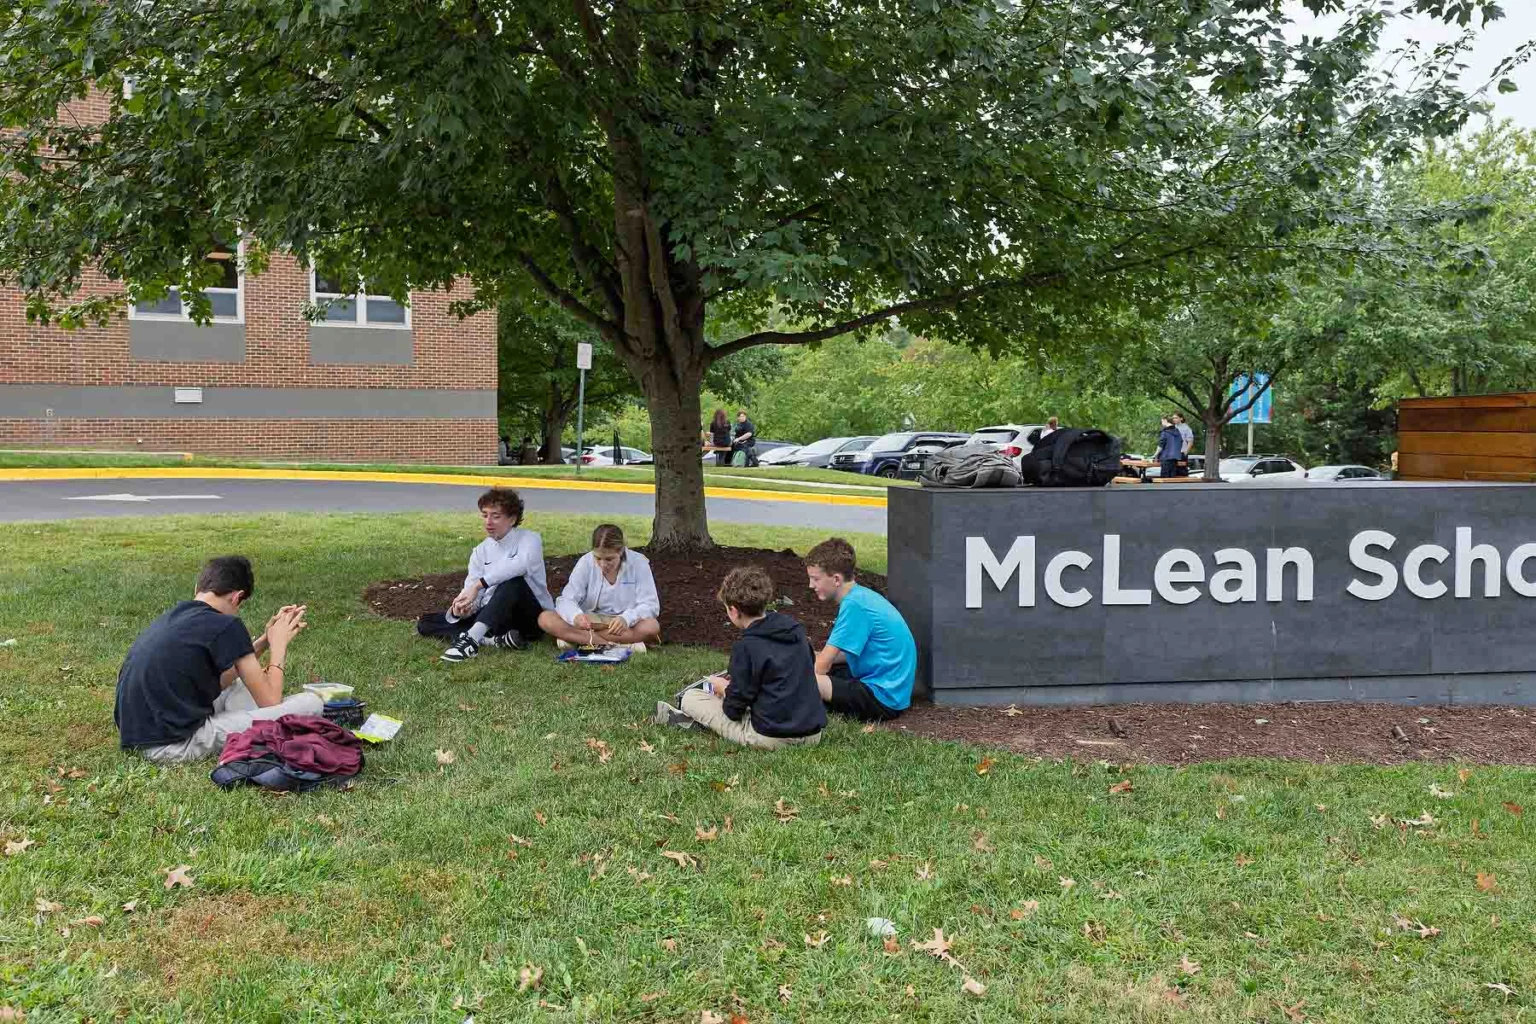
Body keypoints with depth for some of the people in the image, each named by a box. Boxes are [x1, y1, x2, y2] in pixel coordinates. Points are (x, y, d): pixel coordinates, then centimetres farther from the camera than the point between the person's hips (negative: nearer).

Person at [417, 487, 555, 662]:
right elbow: (471, 595, -1)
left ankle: (472, 638, -43)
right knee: (425, 623, -7)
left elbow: (520, 564, -33)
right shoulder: (481, 551, 8)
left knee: (513, 580, -35)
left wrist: (478, 584, -37)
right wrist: (459, 609, -25)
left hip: (531, 618, -6)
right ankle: (497, 639, -26)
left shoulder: (529, 539, -8)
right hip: (491, 618, 6)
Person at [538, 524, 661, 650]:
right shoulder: (585, 562, -7)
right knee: (545, 618, -23)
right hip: (590, 621, 2)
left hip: (623, 625, -2)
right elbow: (566, 600, -10)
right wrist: (576, 616, -35)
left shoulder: (638, 563, -11)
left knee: (652, 627, -35)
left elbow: (650, 605, -13)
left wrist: (626, 619, -35)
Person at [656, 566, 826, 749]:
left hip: (772, 738, -7)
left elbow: (735, 709, -11)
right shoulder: (795, 629, 5)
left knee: (690, 697, 5)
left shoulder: (746, 647, -14)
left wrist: (723, 688, 13)